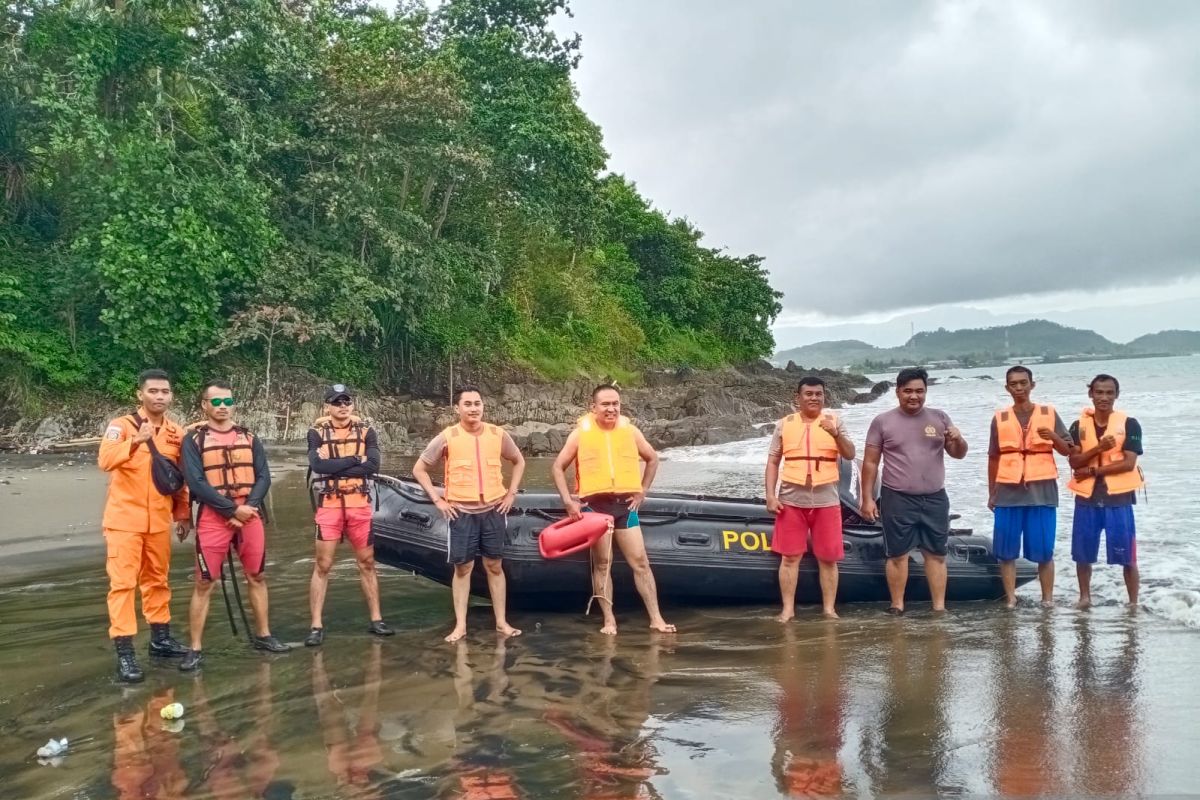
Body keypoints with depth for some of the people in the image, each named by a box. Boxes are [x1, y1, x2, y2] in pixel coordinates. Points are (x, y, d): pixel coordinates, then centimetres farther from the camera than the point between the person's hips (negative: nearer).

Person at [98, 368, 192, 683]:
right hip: (125, 519, -5)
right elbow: (105, 460, -27)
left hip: (159, 521, 5)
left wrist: (183, 514, 11)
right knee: (123, 583, -5)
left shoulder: (176, 433, 6)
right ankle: (124, 653, -3)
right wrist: (137, 440, -40)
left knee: (157, 580, 15)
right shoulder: (121, 426, -9)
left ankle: (160, 638, 27)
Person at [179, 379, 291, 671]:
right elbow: (196, 483, -11)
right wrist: (233, 509, -16)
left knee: (257, 577, 12)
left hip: (250, 516, 4)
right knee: (203, 584, -1)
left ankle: (263, 636, 25)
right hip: (213, 518, -4)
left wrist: (250, 507, -12)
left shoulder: (248, 438, 10)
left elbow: (264, 476, 4)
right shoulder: (193, 439, -2)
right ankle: (195, 649, 5)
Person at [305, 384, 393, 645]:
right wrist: (354, 460, -13)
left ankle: (376, 620, 19)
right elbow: (318, 465, -18)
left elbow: (373, 466, -11)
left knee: (367, 562, 10)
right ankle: (316, 626, 4)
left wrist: (334, 467, -15)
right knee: (322, 565, 0)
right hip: (329, 506, -2)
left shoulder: (366, 431, 4)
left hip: (360, 505, 2)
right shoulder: (317, 433, -1)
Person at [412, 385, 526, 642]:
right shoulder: (447, 437, -7)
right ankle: (460, 625, 11)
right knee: (463, 567, 4)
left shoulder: (498, 435, -2)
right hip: (461, 512, -1)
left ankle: (501, 621, 16)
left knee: (494, 565, 8)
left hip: (493, 510, 2)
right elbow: (419, 469, 1)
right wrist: (437, 499, -4)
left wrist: (511, 493, 6)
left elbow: (519, 461, 15)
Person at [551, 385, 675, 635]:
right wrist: (568, 501, -6)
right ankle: (609, 620, 13)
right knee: (602, 564, 5)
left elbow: (652, 459, 18)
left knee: (640, 562, 2)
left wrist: (643, 491, 9)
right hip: (595, 505, -2)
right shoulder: (581, 433, -1)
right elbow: (557, 468, 3)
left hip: (625, 504, 2)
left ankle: (656, 618, 7)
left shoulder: (630, 430, 5)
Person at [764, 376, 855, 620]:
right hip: (791, 500, 0)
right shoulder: (784, 424, 5)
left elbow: (850, 455, -3)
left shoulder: (834, 421, 5)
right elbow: (773, 461, 6)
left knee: (828, 558, 4)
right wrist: (770, 495, -2)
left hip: (826, 500, 0)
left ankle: (829, 608, 14)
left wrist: (836, 433, -22)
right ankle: (788, 608, 9)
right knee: (790, 556, 2)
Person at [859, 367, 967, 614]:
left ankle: (939, 608, 12)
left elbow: (959, 454, 9)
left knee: (936, 555, 6)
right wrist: (867, 498, -4)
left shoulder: (940, 417, 5)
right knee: (897, 555, 2)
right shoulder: (882, 422, -1)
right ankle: (897, 606, 11)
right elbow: (870, 463, 1)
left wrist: (958, 440, -14)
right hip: (897, 500, -2)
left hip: (935, 499, 2)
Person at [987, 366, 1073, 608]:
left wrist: (1053, 437, -14)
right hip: (1008, 493, 1)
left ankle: (1048, 599, 11)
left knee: (1044, 551, 1)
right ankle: (1010, 599, 9)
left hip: (1042, 491, -1)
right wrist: (991, 493, 13)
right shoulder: (999, 418, 8)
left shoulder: (1049, 413, 5)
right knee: (1006, 550, 1)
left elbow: (1067, 450, 7)